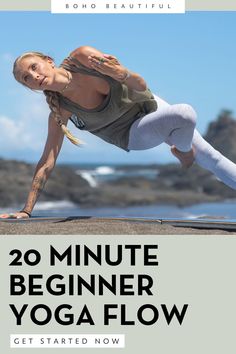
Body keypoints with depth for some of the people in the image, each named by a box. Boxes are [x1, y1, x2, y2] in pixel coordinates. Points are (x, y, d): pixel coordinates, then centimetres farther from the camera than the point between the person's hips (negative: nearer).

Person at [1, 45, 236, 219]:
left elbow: (141, 86, -19)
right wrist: (26, 211, -22)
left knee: (212, 158, 6)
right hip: (134, 135, -3)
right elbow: (47, 163, -19)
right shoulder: (59, 111, -23)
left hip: (150, 104, 3)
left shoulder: (82, 57, -23)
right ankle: (182, 151, 1)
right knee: (186, 114, -29)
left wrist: (121, 74, -41)